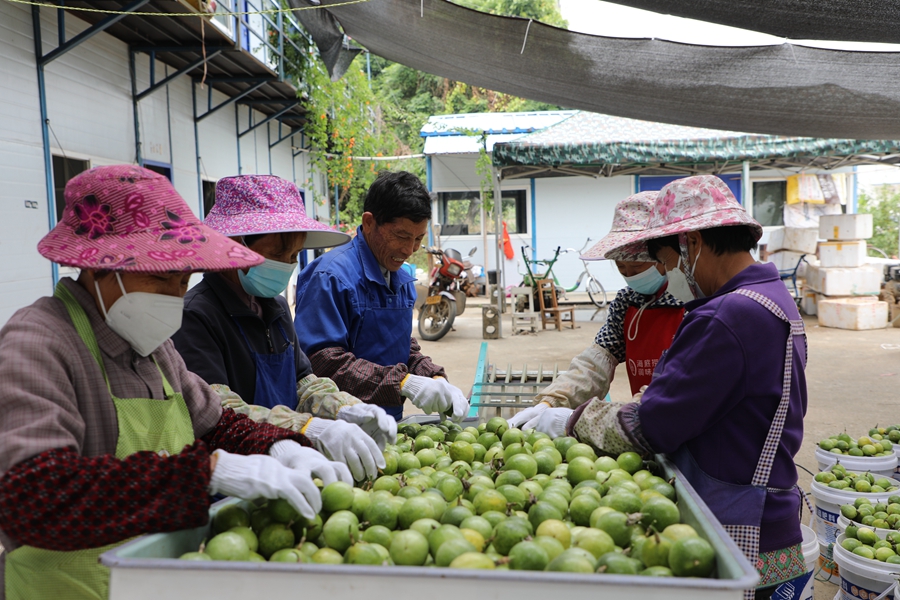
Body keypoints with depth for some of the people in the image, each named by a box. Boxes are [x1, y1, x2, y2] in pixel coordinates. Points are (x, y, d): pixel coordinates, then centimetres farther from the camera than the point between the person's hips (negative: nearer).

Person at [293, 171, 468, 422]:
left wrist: (436, 380, -1)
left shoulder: (403, 280, 12)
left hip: (392, 422, 6)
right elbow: (323, 361, -21)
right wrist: (403, 383, -25)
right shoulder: (330, 277, -16)